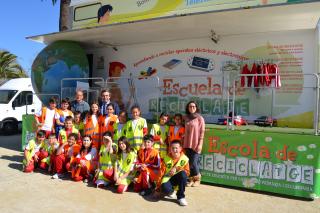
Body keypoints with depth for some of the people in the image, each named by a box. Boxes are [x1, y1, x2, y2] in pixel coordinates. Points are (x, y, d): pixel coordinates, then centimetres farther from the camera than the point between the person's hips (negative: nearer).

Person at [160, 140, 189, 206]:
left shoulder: (185, 158, -9)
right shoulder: (166, 159, -6)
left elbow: (187, 172, -5)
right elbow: (162, 172, -3)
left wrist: (177, 169, -20)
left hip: (179, 178, 1)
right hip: (168, 178, 0)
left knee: (183, 174, -35)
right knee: (165, 188, -33)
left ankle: (181, 197, -17)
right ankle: (171, 191, 9)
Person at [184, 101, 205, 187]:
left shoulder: (200, 118, -2)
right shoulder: (186, 118, 10)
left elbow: (202, 132, -5)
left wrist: (200, 144, -11)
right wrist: (183, 143, 10)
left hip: (196, 144, -4)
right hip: (187, 144, 4)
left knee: (194, 162, -5)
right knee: (189, 162, 5)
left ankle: (197, 179, 16)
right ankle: (191, 179, 18)